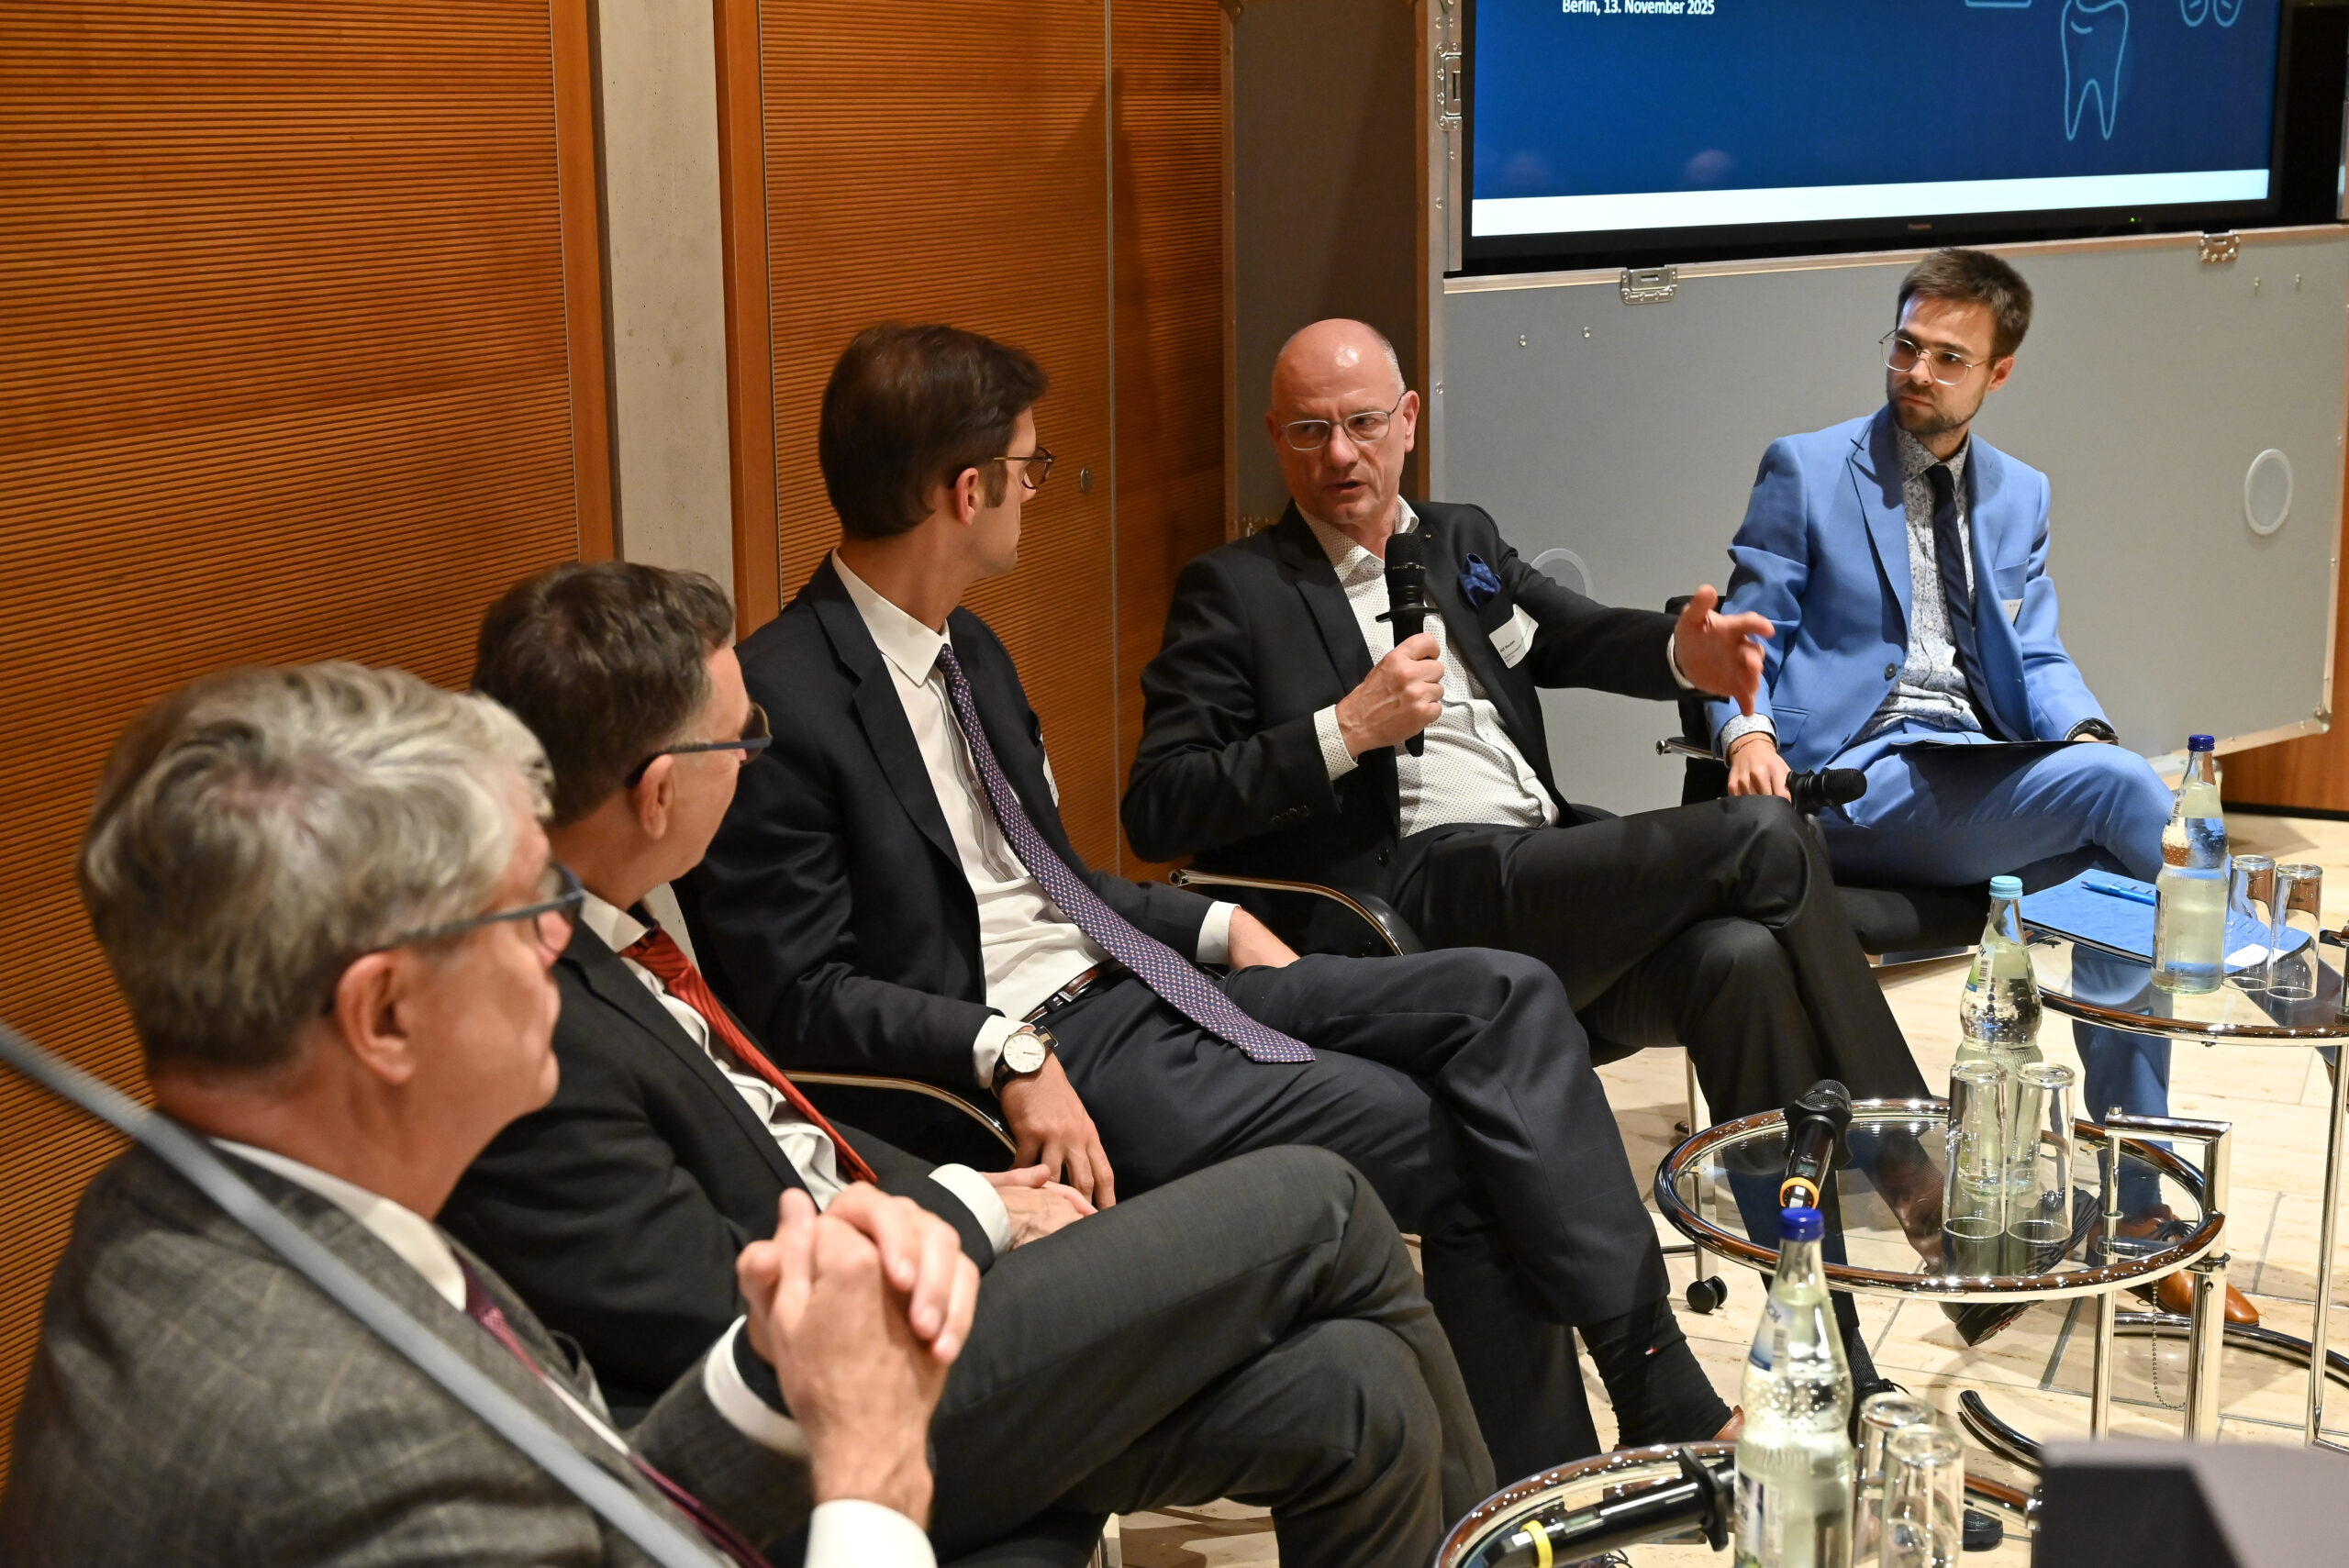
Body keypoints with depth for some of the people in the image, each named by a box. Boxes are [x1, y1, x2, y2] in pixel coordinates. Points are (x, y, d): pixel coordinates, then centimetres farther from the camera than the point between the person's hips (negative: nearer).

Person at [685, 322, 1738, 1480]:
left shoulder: (971, 652, 15)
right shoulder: (783, 702, -14)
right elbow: (798, 994, -17)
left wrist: (1218, 926, 10)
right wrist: (1007, 1054, -26)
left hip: (1126, 981, 9)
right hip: (1039, 1050, -9)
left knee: (1505, 996, -7)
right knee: (1449, 1142, -18)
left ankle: (1662, 1393, -8)